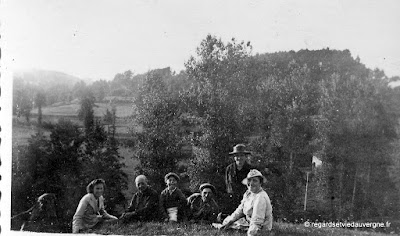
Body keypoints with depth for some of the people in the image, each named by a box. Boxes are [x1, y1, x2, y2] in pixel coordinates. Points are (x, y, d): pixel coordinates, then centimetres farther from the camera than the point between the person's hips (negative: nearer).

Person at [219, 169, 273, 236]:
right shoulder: (248, 192, -1)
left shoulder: (260, 198, -29)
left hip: (261, 229, -8)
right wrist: (230, 222, 2)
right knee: (226, 221, 13)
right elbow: (240, 209, 9)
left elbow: (257, 222, -31)